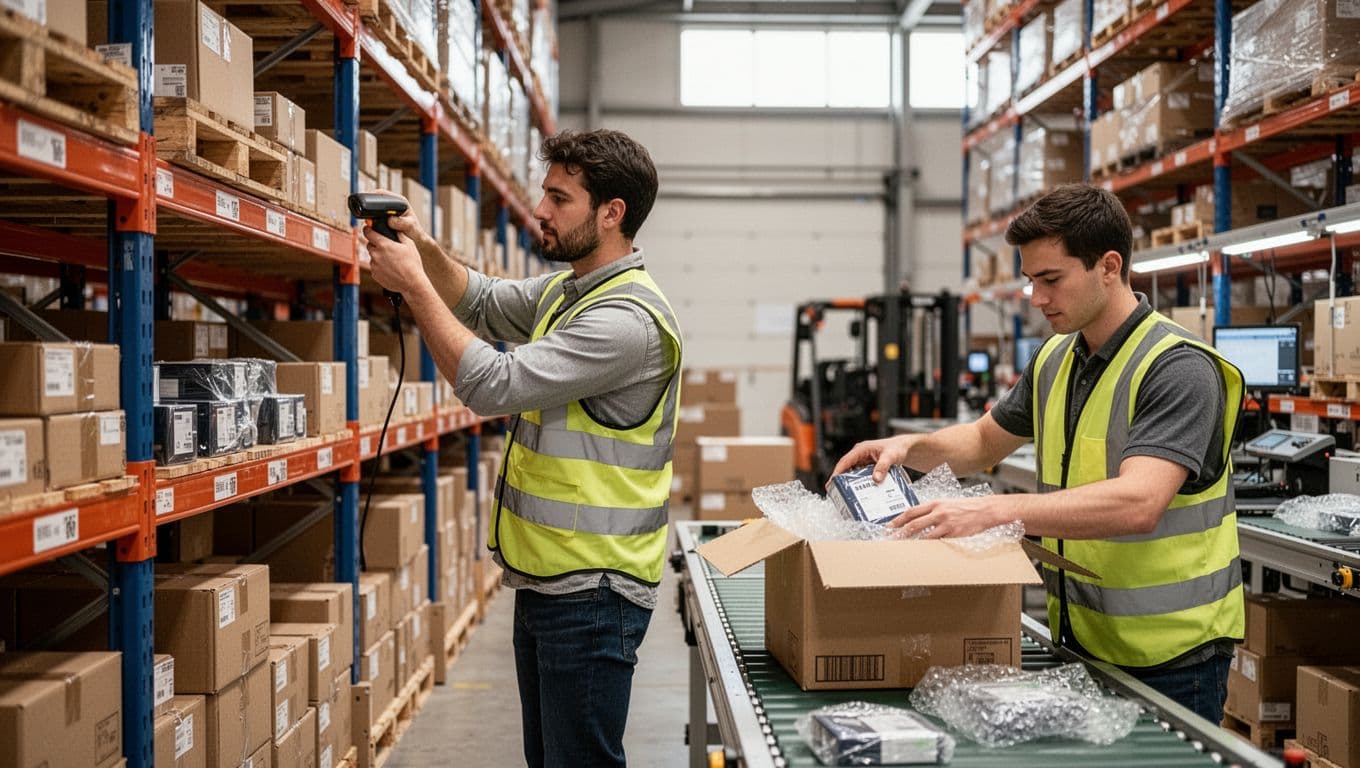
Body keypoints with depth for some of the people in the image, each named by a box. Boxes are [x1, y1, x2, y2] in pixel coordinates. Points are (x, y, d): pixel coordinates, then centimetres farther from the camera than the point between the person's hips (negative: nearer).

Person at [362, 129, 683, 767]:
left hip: (591, 593, -10)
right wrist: (423, 248, 4)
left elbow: (494, 384, -25)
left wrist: (413, 284, -17)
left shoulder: (629, 318, -22)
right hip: (544, 577, 10)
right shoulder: (564, 288, 9)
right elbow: (484, 301, 23)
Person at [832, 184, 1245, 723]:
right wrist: (910, 447, -2)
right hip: (1078, 640, 7)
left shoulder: (1180, 368, -19)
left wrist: (995, 511, -39)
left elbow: (1137, 503, -32)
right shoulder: (1055, 360, 5)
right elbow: (984, 441, 18)